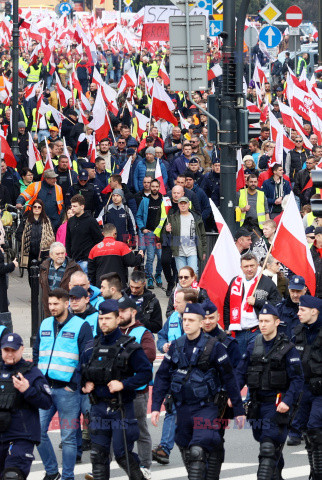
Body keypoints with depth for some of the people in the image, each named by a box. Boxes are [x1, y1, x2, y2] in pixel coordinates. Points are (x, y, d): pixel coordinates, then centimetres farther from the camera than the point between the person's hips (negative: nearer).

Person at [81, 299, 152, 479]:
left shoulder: (129, 347, -6)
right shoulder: (92, 347, 9)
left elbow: (146, 373, -10)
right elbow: (83, 372, 22)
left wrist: (123, 384, -19)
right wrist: (85, 384, 1)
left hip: (121, 408, -5)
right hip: (99, 408, 5)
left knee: (123, 454, -3)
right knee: (98, 454, 4)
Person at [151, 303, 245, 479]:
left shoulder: (214, 347, -7)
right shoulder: (176, 346, 5)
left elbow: (229, 379, -3)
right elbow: (162, 377, 8)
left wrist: (238, 410, -2)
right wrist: (155, 407, 1)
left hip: (206, 407, -5)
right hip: (182, 408, 5)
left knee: (198, 451, -18)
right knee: (186, 451, 10)